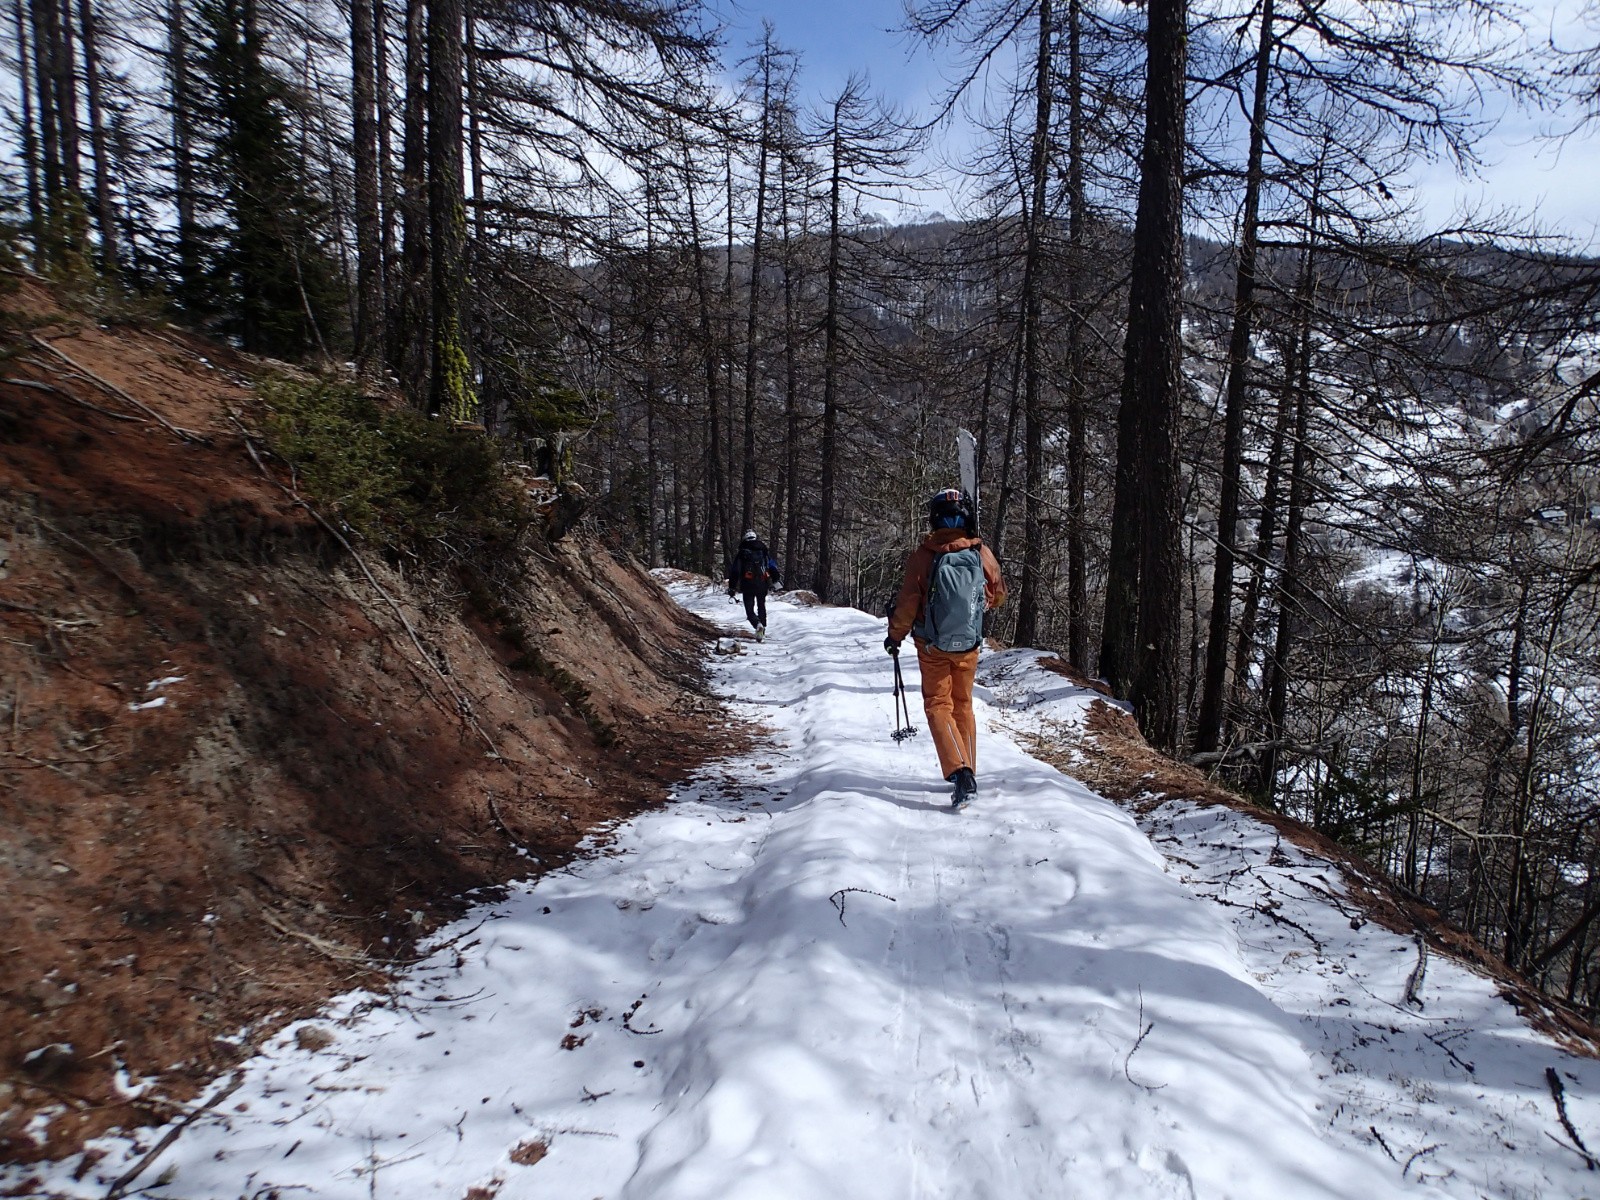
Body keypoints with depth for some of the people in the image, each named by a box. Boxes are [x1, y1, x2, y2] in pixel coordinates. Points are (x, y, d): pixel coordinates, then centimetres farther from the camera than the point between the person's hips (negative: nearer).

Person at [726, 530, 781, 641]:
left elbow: (734, 571, 1)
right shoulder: (763, 551, 10)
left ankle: (758, 625, -28)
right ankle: (763, 630, 19)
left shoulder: (741, 553, 5)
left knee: (750, 609, 0)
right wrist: (776, 579, 11)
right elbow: (773, 566, 5)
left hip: (748, 585, -2)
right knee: (761, 607, 20)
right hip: (762, 584, 2)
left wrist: (732, 588, 3)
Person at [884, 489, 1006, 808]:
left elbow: (908, 602, -11)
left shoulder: (923, 556, -16)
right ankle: (968, 774, 24)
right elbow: (998, 595, 7)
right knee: (963, 705, 17)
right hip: (969, 645, 3)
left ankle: (959, 772, -14)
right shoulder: (982, 554, -7)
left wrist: (895, 635, 4)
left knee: (938, 706, 5)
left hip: (933, 646, -3)